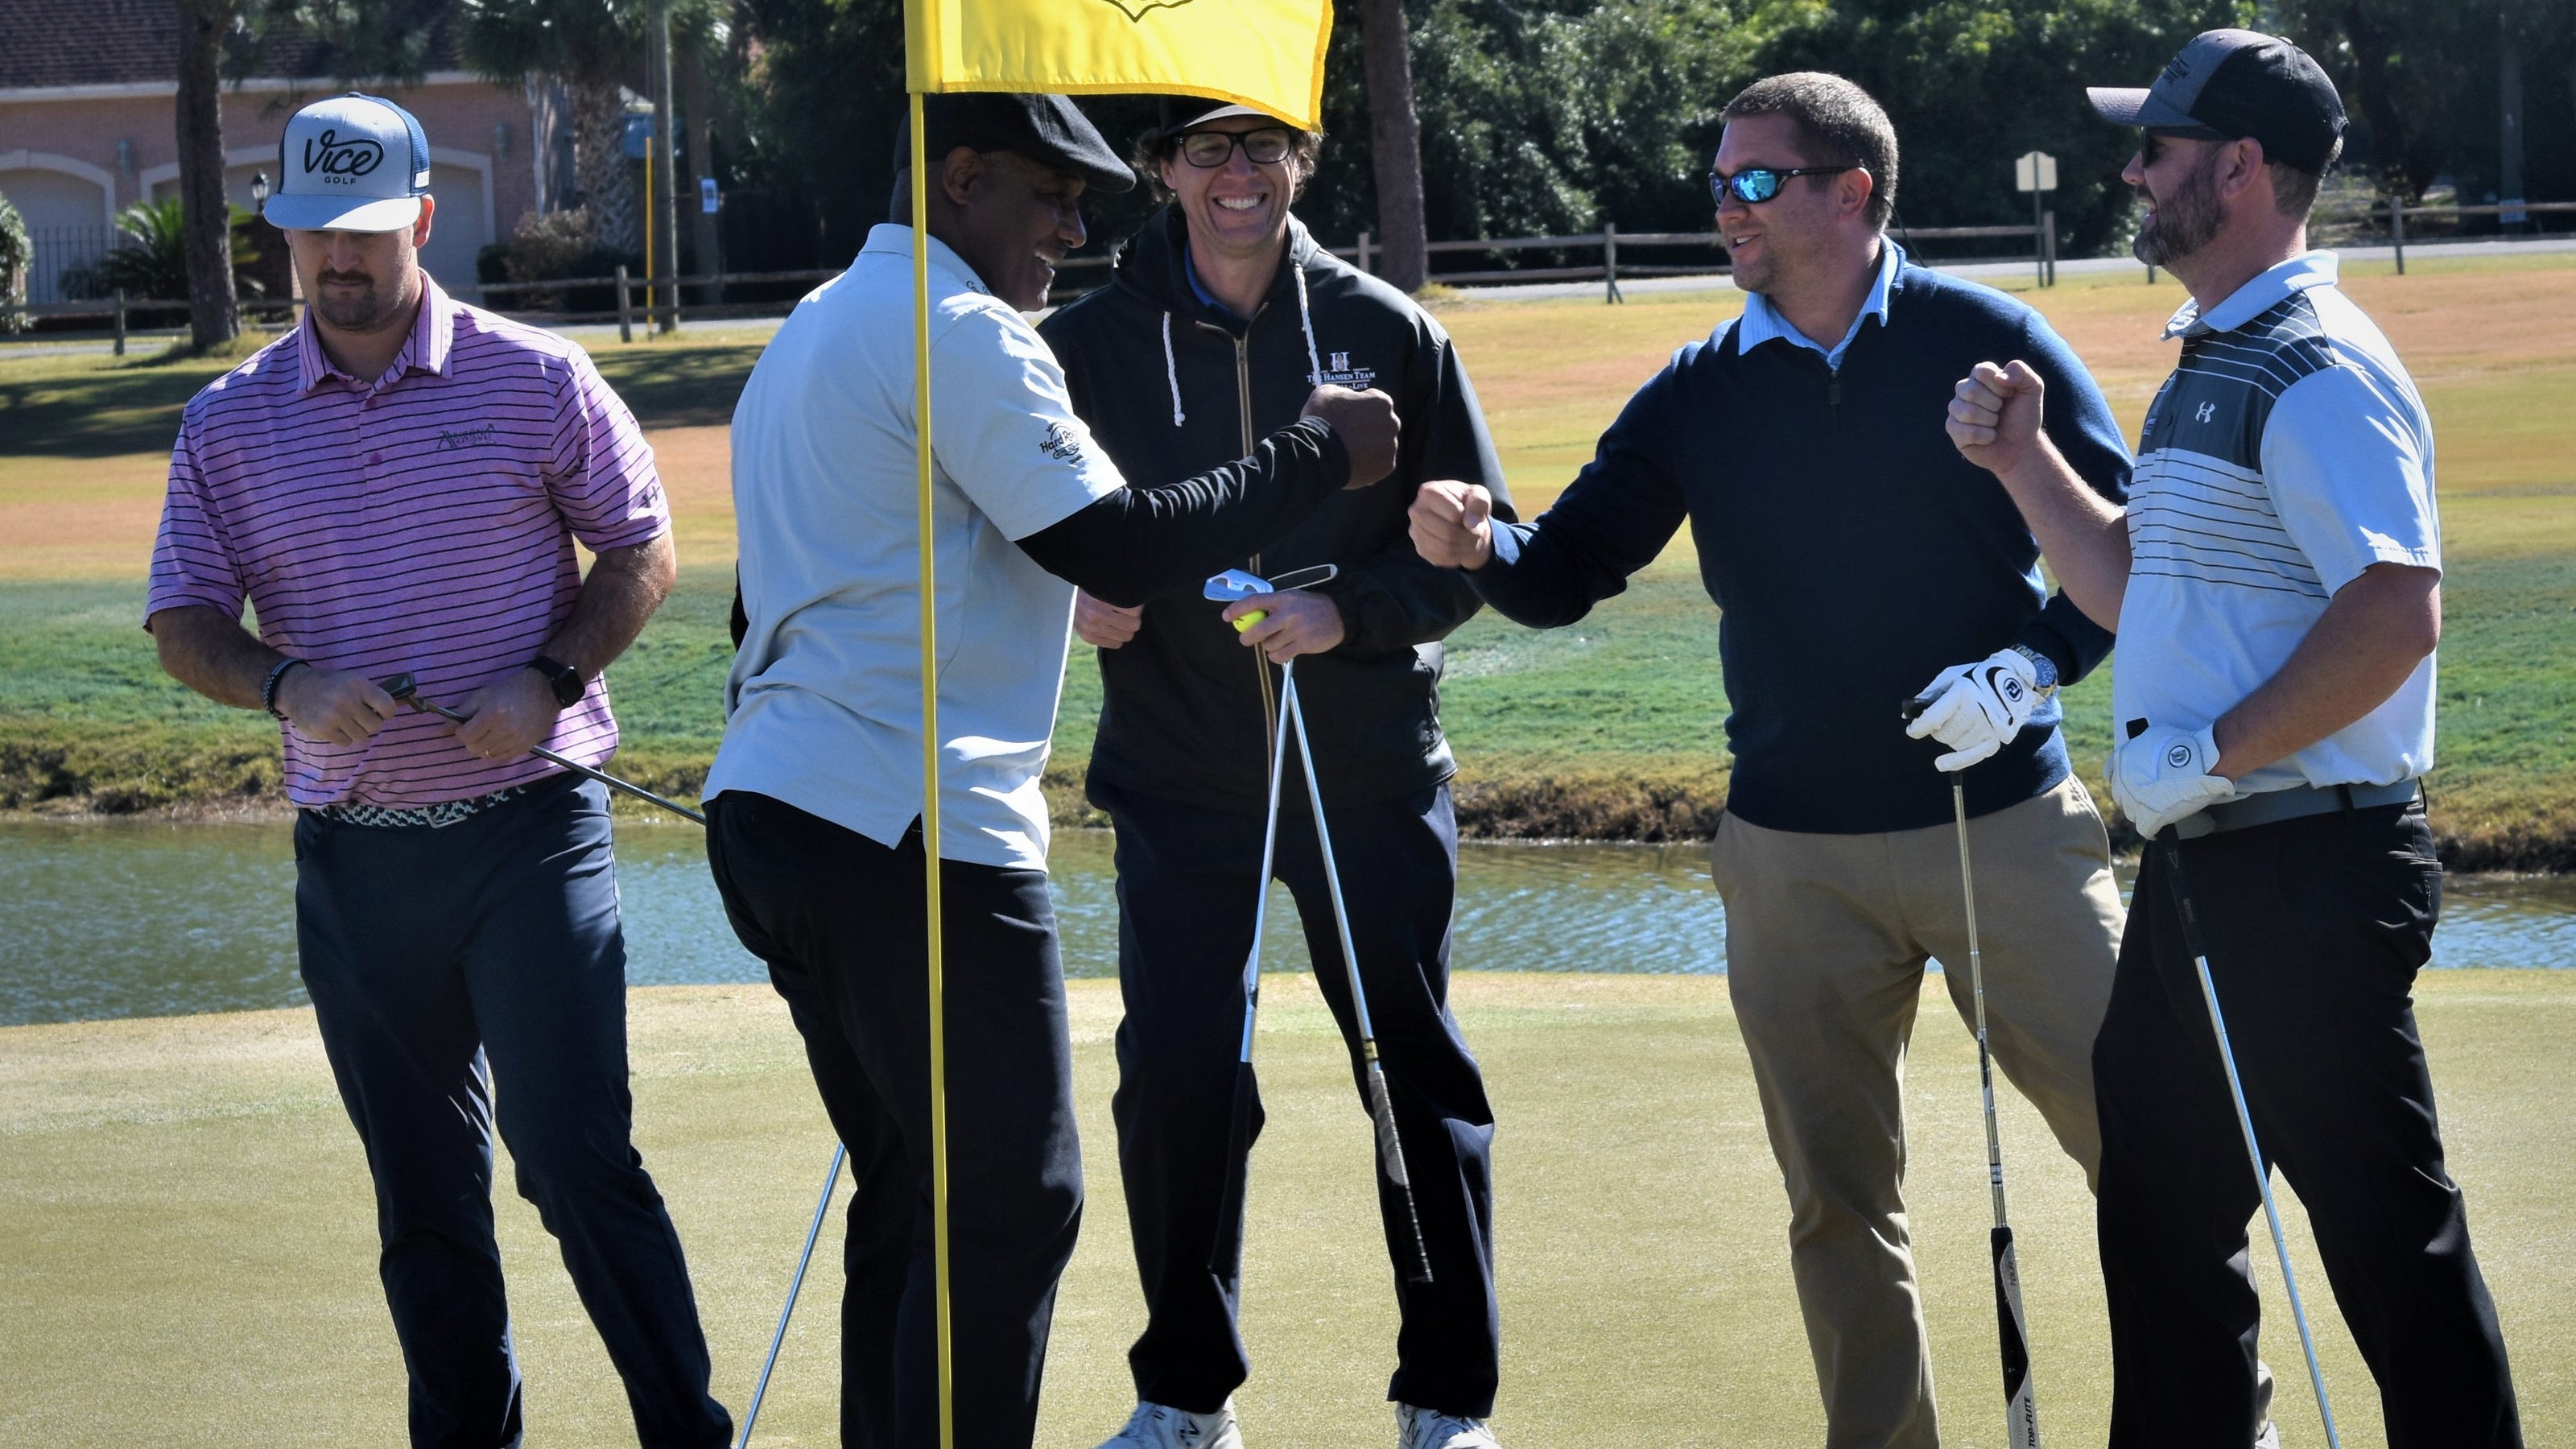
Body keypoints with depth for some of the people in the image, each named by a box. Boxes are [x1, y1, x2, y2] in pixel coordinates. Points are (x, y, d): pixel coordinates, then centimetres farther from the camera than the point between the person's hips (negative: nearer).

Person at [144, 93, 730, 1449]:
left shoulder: (535, 381, 0)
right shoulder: (230, 423, 6)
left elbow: (640, 552, 6)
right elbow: (184, 622, 8)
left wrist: (549, 680, -11)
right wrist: (287, 686, -12)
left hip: (530, 832, -3)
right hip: (352, 861, 3)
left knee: (575, 1154, -11)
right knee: (420, 1199, 9)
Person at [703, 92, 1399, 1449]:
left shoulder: (814, 329, 21)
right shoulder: (961, 335, -10)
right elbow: (1123, 546, -15)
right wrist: (1314, 454, -5)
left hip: (767, 815, 10)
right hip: (911, 833, -10)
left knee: (907, 1197, 14)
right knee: (1011, 1201, -6)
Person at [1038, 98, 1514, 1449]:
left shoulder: (1388, 333, -1)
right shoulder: (1091, 344, 1)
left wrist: (1348, 611, -15)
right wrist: (1078, 594, -13)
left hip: (1371, 773, -1)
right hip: (1178, 780, 1)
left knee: (1418, 1071, 3)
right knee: (1172, 1072, 1)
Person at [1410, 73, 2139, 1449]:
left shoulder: (1986, 342, -3)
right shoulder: (1699, 395, 6)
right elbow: (1568, 572, 8)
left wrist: (2026, 669, -16)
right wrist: (1483, 548, -14)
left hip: (2004, 821, -3)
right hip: (1793, 856, 3)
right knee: (1837, 1200, 9)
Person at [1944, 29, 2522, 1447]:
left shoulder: (2319, 373, -16)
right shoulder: (2207, 364, 16)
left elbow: (2397, 611, -27)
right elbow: (2136, 590, 24)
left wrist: (2214, 752, -22)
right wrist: (2024, 463, 13)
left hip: (2308, 867, -10)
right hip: (2197, 871, 10)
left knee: (2386, 1229, -4)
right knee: (2160, 1208, 17)